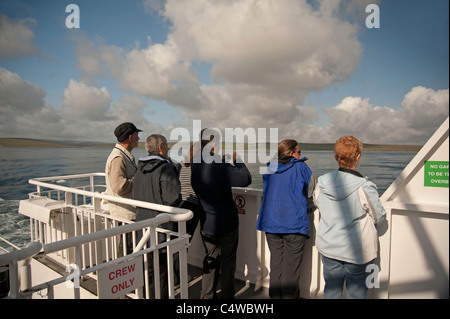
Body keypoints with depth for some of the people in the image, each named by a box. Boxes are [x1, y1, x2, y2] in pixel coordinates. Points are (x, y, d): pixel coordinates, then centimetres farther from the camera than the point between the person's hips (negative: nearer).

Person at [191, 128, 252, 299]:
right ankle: (227, 296, 24)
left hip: (206, 224, 7)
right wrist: (237, 160, -8)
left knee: (210, 259, 22)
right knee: (227, 263, 11)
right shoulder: (218, 165, -26)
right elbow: (246, 179, -23)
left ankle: (207, 295, 34)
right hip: (226, 223, -7)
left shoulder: (194, 165, -2)